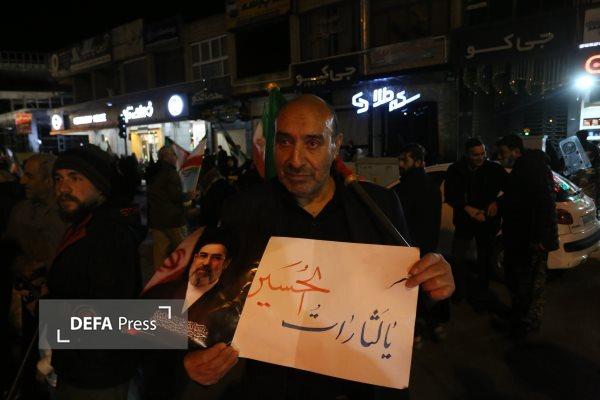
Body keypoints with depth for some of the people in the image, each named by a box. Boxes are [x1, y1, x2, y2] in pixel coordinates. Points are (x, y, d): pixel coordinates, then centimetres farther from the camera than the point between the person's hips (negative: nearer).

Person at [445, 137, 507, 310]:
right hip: (464, 220, 0)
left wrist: (496, 202, -15)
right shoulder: (455, 170, -5)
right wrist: (467, 208, -19)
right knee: (457, 257, -3)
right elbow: (449, 195, -6)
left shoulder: (494, 169, -5)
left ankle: (480, 293, 28)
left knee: (484, 258, 10)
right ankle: (460, 290, 20)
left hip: (487, 221, 0)